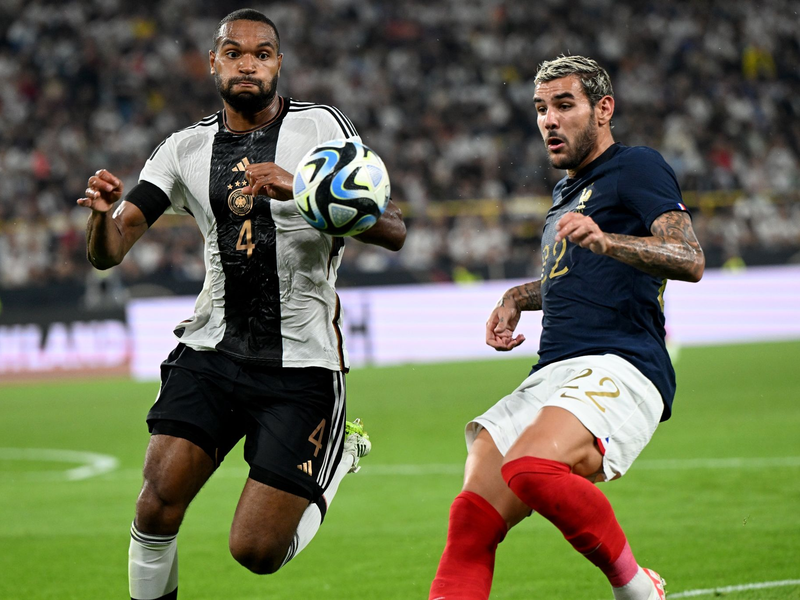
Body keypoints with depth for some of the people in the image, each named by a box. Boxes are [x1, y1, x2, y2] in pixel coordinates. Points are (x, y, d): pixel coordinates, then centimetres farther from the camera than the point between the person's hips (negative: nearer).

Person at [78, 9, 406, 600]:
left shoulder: (322, 127, -3)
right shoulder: (186, 148, 7)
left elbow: (393, 231, -12)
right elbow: (108, 252, 3)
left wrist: (302, 189, -28)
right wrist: (103, 213, -22)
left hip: (301, 363, -3)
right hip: (212, 351, 3)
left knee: (256, 551, -5)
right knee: (158, 504, -18)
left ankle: (341, 453, 22)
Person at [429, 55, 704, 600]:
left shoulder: (637, 167, 3)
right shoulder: (567, 191, 30)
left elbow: (690, 260, -12)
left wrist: (604, 240, -27)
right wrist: (517, 298, 31)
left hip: (620, 370, -8)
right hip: (553, 373, 8)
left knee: (532, 470, -35)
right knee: (472, 519, -11)